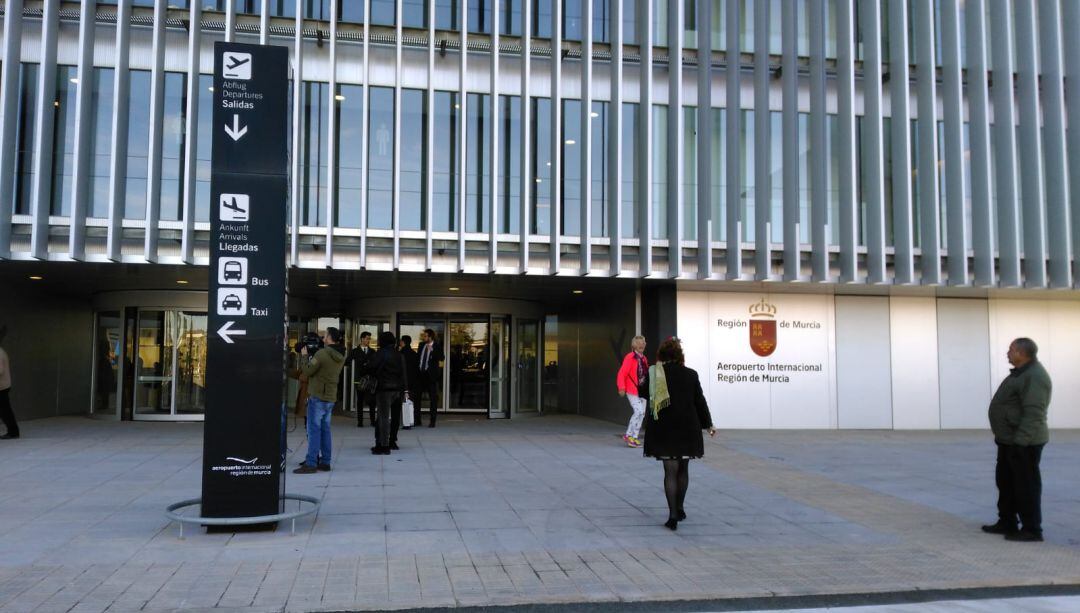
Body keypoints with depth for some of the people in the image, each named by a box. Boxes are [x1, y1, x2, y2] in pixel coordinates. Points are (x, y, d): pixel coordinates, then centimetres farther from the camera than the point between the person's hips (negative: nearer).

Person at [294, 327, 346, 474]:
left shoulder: (322, 353, -17)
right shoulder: (341, 356, 6)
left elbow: (307, 371, -11)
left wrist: (305, 356, 4)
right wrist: (310, 356, 11)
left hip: (318, 396, -7)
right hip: (331, 397, 7)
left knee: (314, 429, -4)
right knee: (325, 429, 12)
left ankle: (311, 463, -5)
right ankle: (325, 462, 15)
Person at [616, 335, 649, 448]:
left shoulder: (644, 358, 12)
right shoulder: (630, 357, -12)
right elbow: (622, 374, -16)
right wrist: (622, 388, -22)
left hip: (642, 391, 8)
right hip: (632, 390, -8)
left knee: (641, 413, 7)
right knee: (639, 411, -13)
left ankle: (633, 437, 17)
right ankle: (629, 435, 1)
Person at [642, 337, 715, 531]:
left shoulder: (655, 374, -7)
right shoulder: (690, 374, -3)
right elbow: (700, 401, 3)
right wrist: (708, 424, 14)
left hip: (664, 429, -1)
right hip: (688, 428, 1)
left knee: (670, 471, 1)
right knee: (683, 469, 17)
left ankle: (673, 515, -6)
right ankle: (679, 509, 29)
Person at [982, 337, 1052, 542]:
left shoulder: (1034, 376, -20)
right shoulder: (1021, 372, 15)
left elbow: (1033, 414, -26)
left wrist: (1020, 441, -27)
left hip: (1023, 443, -11)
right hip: (1009, 440, 11)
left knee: (1026, 486, -3)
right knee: (1005, 482, 16)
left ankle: (1032, 529, 5)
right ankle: (1007, 523, 26)